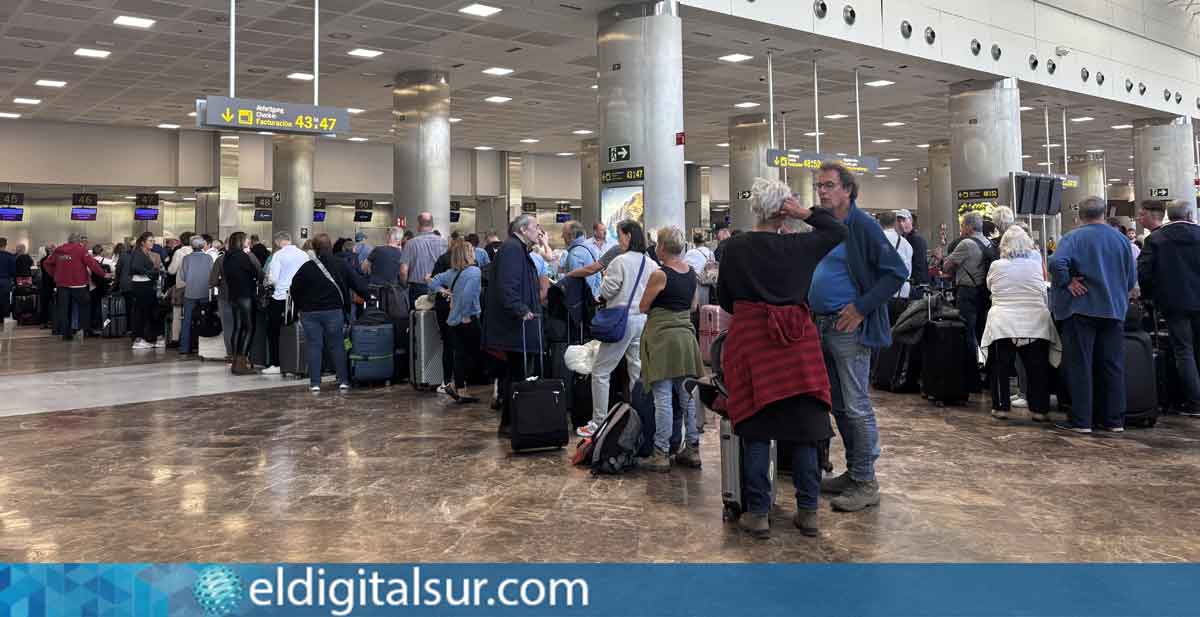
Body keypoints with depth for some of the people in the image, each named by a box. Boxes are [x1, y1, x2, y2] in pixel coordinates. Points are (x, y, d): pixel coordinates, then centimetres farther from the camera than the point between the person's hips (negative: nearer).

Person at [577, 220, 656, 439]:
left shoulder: (620, 262, -12)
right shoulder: (652, 265, 5)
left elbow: (606, 292, -9)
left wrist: (606, 277, 10)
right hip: (644, 321, 7)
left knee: (600, 372, 2)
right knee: (638, 373, 12)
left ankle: (598, 423, 4)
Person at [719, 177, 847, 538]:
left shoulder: (735, 248, -1)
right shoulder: (799, 246, 0)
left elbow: (724, 299, 9)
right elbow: (839, 232, 17)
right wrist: (807, 214, 7)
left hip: (751, 342, -1)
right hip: (798, 344, 1)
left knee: (756, 430, 4)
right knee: (804, 429, 8)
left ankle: (758, 513, 6)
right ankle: (808, 511, 12)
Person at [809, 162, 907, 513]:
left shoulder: (861, 226, -10)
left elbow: (896, 273, -14)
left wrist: (861, 307, -18)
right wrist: (808, 305, 11)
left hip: (849, 329, -8)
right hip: (821, 326, 8)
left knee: (856, 407, -4)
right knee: (838, 405, 14)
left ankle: (865, 483, 4)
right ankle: (852, 471, 25)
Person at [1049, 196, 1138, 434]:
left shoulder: (1074, 237, -8)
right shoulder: (1121, 239, 6)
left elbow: (1056, 263, -26)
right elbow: (1132, 278, 11)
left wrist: (1067, 283, -11)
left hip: (1081, 308, -4)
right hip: (1114, 309, 4)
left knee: (1080, 366, 0)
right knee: (1113, 366, 9)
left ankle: (1081, 421, 0)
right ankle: (1114, 420, 13)